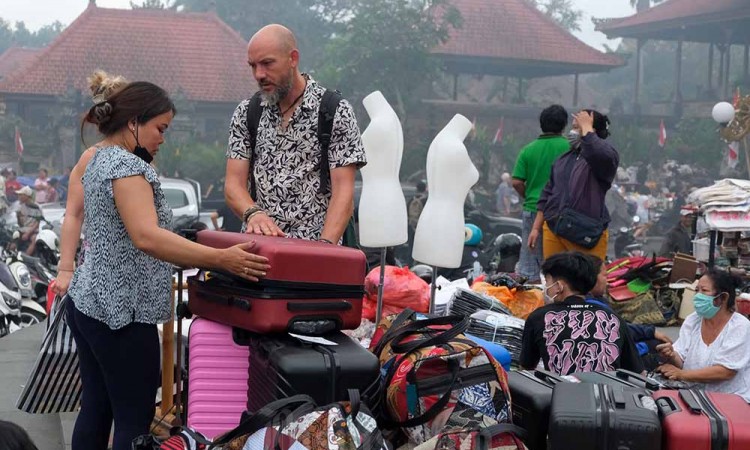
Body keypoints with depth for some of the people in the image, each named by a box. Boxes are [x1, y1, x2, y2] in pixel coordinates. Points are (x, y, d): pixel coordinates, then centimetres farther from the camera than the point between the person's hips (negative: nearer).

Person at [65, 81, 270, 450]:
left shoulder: (100, 159, 15)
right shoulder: (126, 165, -18)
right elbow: (147, 237, -32)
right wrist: (220, 259, -37)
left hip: (88, 302, 10)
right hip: (119, 311, -10)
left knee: (96, 409, 13)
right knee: (134, 419, -5)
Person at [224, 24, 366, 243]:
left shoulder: (336, 112, -1)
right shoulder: (246, 113, 11)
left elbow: (343, 191, -6)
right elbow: (233, 184, 6)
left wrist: (324, 246, -20)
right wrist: (253, 213, -16)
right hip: (257, 246, 3)